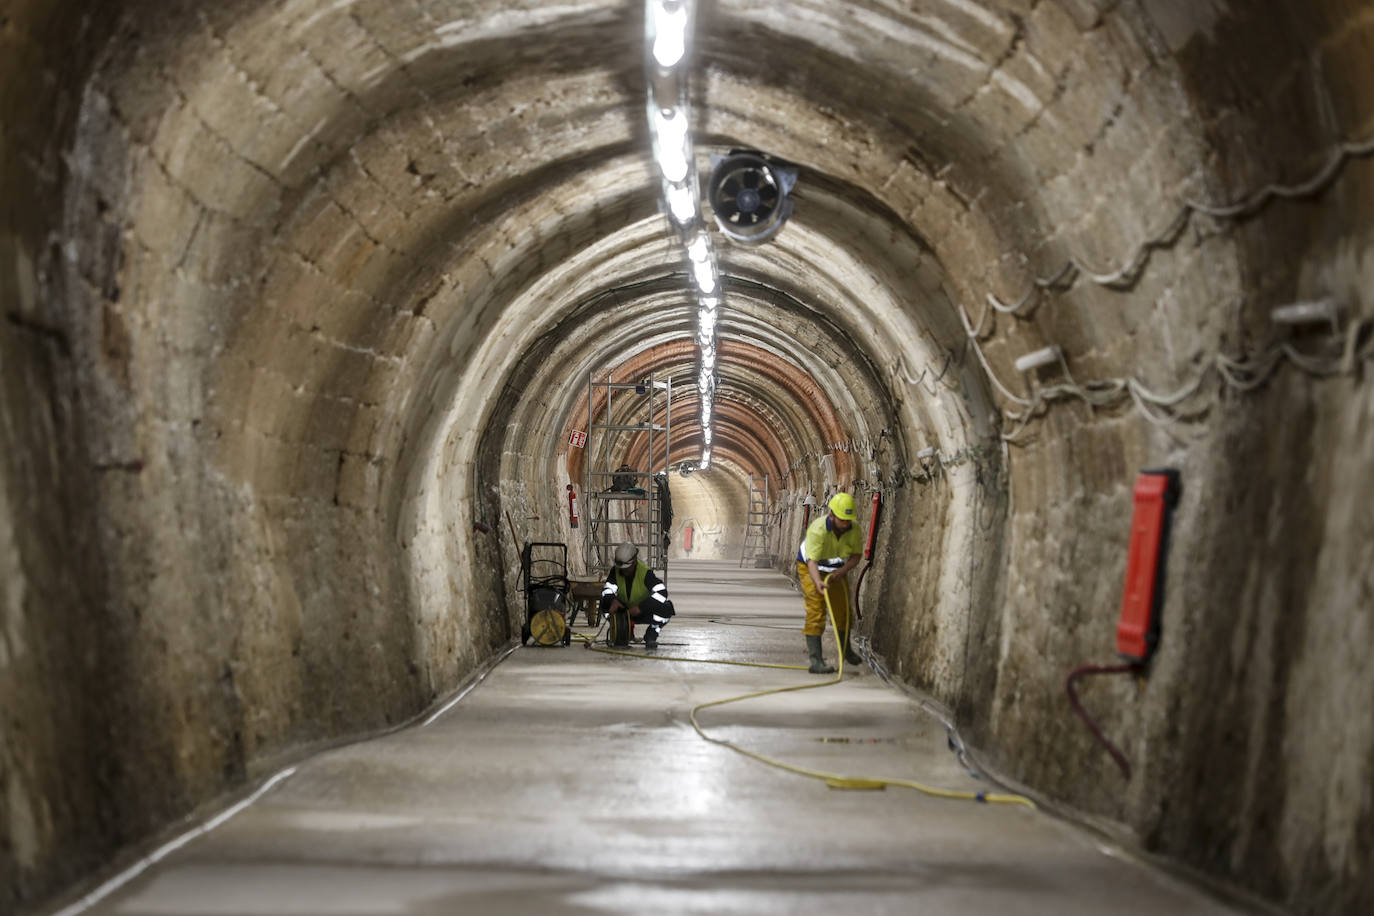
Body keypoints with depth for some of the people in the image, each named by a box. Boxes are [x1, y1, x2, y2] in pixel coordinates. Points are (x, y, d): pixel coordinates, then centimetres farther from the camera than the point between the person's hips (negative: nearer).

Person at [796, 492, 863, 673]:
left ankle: (846, 649, 39)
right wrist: (818, 582, -61)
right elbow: (812, 562, -42)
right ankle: (816, 661, -18)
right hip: (811, 569, -5)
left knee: (843, 609, 14)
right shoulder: (817, 530, -38)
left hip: (836, 570, 5)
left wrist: (842, 571, -25)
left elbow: (856, 555, -8)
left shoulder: (854, 529, -22)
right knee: (816, 612, -16)